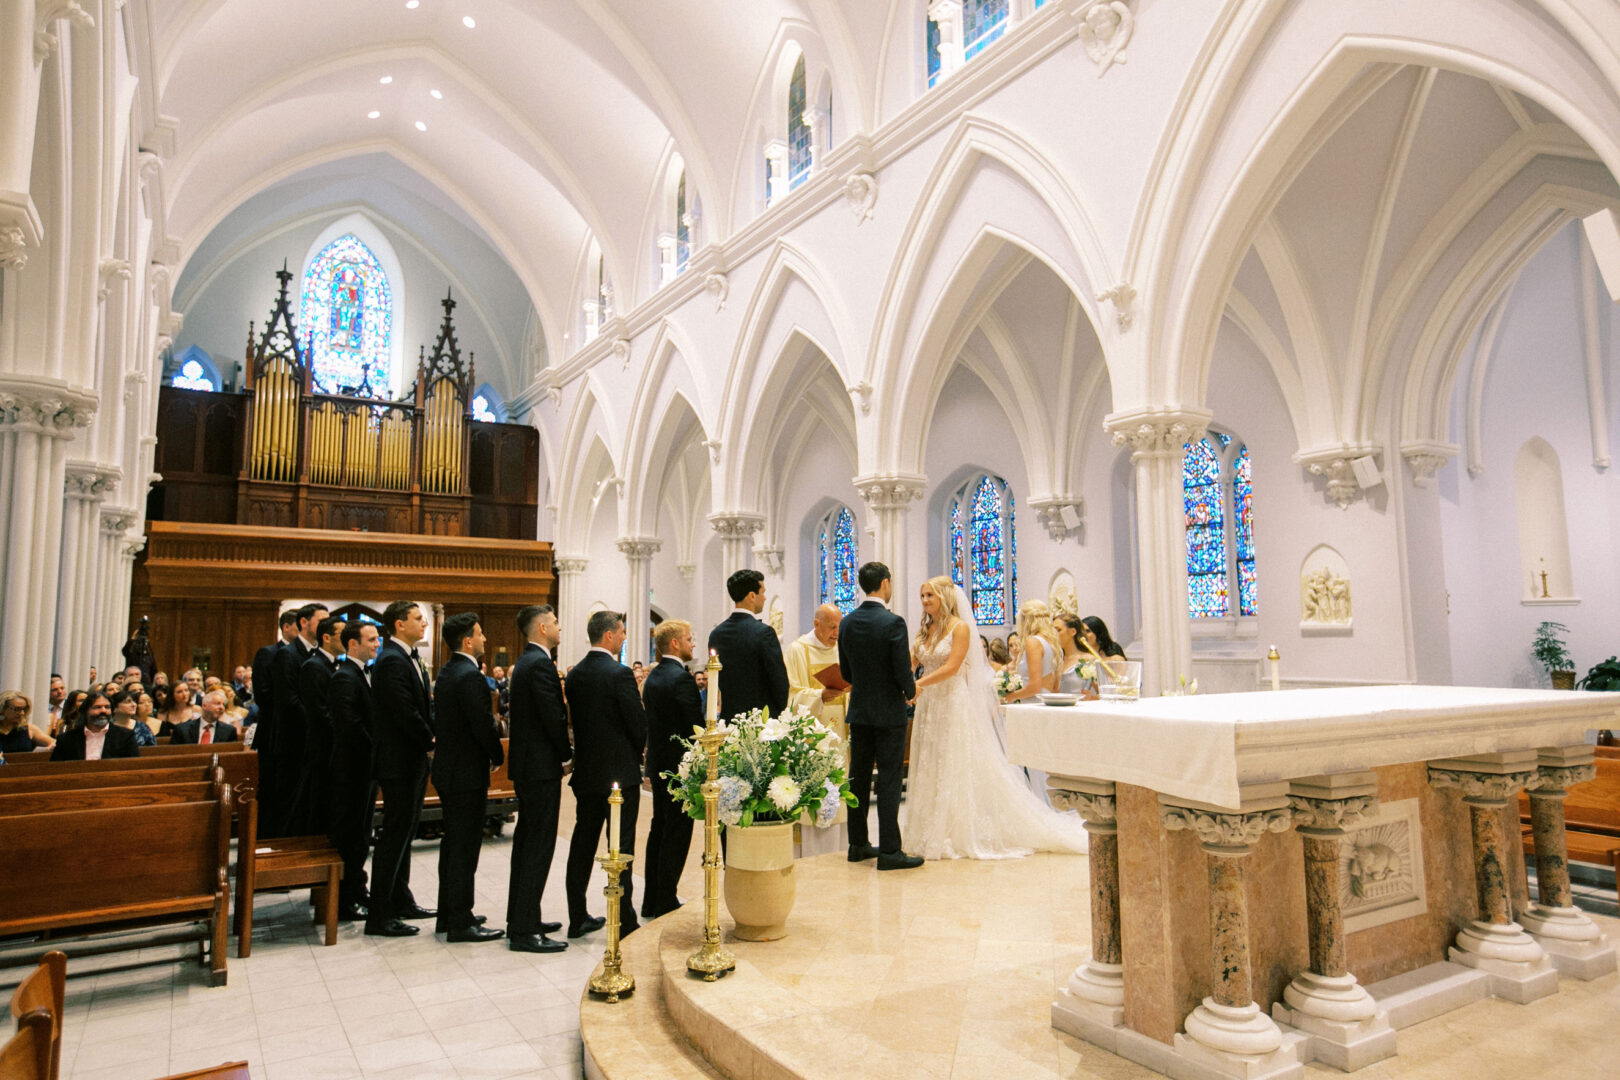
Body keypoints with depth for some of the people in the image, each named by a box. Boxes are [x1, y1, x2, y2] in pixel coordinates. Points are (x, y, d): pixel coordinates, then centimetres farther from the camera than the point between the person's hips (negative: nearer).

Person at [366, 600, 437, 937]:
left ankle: (400, 900, 30)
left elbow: (424, 707, 13)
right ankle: (379, 916, 4)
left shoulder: (409, 659, 14)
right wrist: (431, 743, -13)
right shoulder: (391, 661, -18)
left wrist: (434, 734, -3)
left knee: (405, 830, 18)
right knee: (396, 833, -4)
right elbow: (406, 713, -23)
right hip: (399, 760, -10)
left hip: (413, 760, 10)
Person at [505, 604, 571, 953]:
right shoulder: (540, 664, -17)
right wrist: (567, 753, -8)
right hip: (542, 767, -11)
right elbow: (553, 718, -21)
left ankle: (521, 918, 27)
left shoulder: (524, 663, 14)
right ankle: (524, 931, -2)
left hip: (525, 766, 11)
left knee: (527, 843, 17)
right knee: (539, 846, -6)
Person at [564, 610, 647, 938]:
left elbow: (575, 718, 10)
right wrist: (638, 748, 6)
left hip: (586, 771, 7)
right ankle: (624, 921, 3)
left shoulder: (574, 674, 5)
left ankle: (577, 918, 21)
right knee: (621, 846, -1)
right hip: (619, 770, -7)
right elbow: (639, 724, -14)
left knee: (583, 841, 13)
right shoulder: (619, 674, -16)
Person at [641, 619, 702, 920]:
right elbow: (696, 726, -20)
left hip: (657, 762, 9)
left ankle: (651, 901, 24)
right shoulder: (681, 678, -19)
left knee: (660, 828, 16)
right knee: (677, 833, 1)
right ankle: (665, 903, 8)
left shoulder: (653, 676, 10)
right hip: (680, 765, -9)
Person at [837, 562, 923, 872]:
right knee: (889, 780, -1)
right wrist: (910, 691, 3)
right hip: (889, 711, -6)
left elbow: (845, 671, 7)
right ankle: (889, 851, 3)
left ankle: (858, 844, 22)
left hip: (859, 710, 6)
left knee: (858, 777, 13)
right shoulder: (893, 622, -16)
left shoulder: (847, 622, 2)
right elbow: (902, 670, -16)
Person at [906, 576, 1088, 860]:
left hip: (955, 704, -7)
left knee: (959, 769, -1)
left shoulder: (960, 628, -8)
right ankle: (939, 835, 18)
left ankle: (965, 835, 10)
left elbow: (952, 667, -17)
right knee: (932, 770, 8)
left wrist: (918, 684, -26)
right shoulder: (924, 631, 11)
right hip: (929, 706, 7)